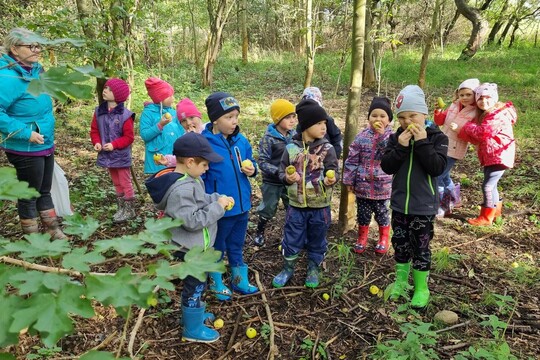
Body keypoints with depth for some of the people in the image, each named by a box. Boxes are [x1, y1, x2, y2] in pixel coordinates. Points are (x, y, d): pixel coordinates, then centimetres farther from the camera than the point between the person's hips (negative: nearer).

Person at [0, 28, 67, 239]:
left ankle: (55, 234, 35)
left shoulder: (35, 70, 5)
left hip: (45, 146, 8)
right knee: (29, 197, 8)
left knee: (44, 192, 20)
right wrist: (25, 133, -26)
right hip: (25, 149, -8)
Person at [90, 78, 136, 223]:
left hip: (121, 155, -6)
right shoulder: (99, 112, 1)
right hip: (107, 155, 6)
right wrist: (96, 142, -9)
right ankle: (122, 208, 29)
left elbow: (129, 137, -14)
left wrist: (114, 145, -23)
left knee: (125, 183, 4)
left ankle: (130, 210, 16)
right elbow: (94, 130, 9)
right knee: (116, 183, 17)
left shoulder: (125, 114, -16)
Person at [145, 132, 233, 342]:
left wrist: (217, 198, -1)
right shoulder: (181, 189, -31)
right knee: (195, 286, 7)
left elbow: (199, 201, 15)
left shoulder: (187, 179, 2)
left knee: (195, 283, 26)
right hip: (191, 249, -10)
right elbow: (193, 221, -30)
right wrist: (218, 207, -24)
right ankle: (192, 329, 26)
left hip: (194, 246, 10)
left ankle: (193, 314, 47)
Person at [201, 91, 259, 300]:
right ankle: (216, 283, 39)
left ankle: (239, 280, 42)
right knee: (217, 247, 17)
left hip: (242, 205, 5)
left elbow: (250, 162, 13)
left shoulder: (241, 140, -2)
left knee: (237, 247, 23)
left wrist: (252, 170, -10)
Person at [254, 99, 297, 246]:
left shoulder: (294, 135, -4)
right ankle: (260, 232, 35)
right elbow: (262, 162, -20)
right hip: (272, 182, -4)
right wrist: (278, 171, -31)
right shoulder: (268, 138, -18)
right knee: (268, 209, 11)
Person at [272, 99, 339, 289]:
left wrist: (330, 180, -29)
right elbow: (282, 172, 3)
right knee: (291, 240, 11)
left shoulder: (327, 149, -7)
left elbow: (332, 171, -7)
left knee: (317, 241, 15)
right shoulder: (291, 148, -5)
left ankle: (313, 270, 37)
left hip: (320, 206, 0)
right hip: (296, 205, 0)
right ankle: (288, 269, 33)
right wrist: (287, 178, -19)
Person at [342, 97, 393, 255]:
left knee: (382, 213, 14)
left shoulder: (391, 136, -6)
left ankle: (383, 239, 34)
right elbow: (351, 160, -1)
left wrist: (382, 135, -25)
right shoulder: (362, 136, -3)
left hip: (382, 185, -1)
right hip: (363, 184, 1)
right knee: (363, 213, 14)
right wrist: (349, 180, -1)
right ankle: (362, 238, 33)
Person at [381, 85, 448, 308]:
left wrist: (422, 142, -24)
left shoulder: (437, 138, -9)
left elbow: (437, 168, -20)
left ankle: (421, 288, 25)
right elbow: (386, 166, -8)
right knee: (400, 245, 16)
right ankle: (401, 281, 35)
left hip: (423, 206, -3)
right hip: (399, 204, 4)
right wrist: (401, 146, -21)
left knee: (420, 247, 8)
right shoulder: (396, 137, 0)